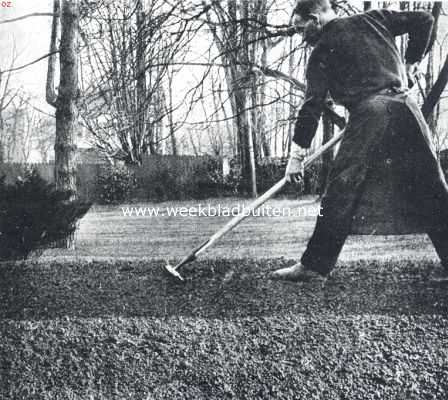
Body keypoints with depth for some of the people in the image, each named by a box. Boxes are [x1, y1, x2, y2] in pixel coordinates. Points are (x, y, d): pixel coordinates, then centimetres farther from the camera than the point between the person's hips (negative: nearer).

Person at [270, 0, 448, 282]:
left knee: (342, 191, -4)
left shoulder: (322, 52, 8)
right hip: (406, 107, 5)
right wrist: (412, 61, 26)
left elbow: (312, 106, 2)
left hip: (369, 113, -4)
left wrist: (297, 155, 3)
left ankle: (315, 264, -3)